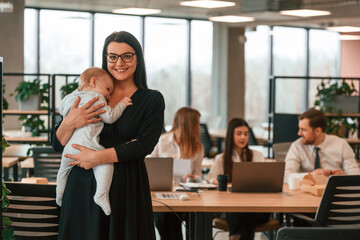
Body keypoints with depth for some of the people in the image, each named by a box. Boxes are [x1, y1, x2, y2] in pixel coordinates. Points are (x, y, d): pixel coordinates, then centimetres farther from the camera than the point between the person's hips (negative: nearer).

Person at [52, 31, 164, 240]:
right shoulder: (91, 95, 10)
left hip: (127, 188, -2)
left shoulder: (152, 100, 5)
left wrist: (99, 157, -17)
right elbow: (58, 145, 8)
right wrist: (69, 123, -14)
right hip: (83, 186, 2)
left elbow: (146, 144, -9)